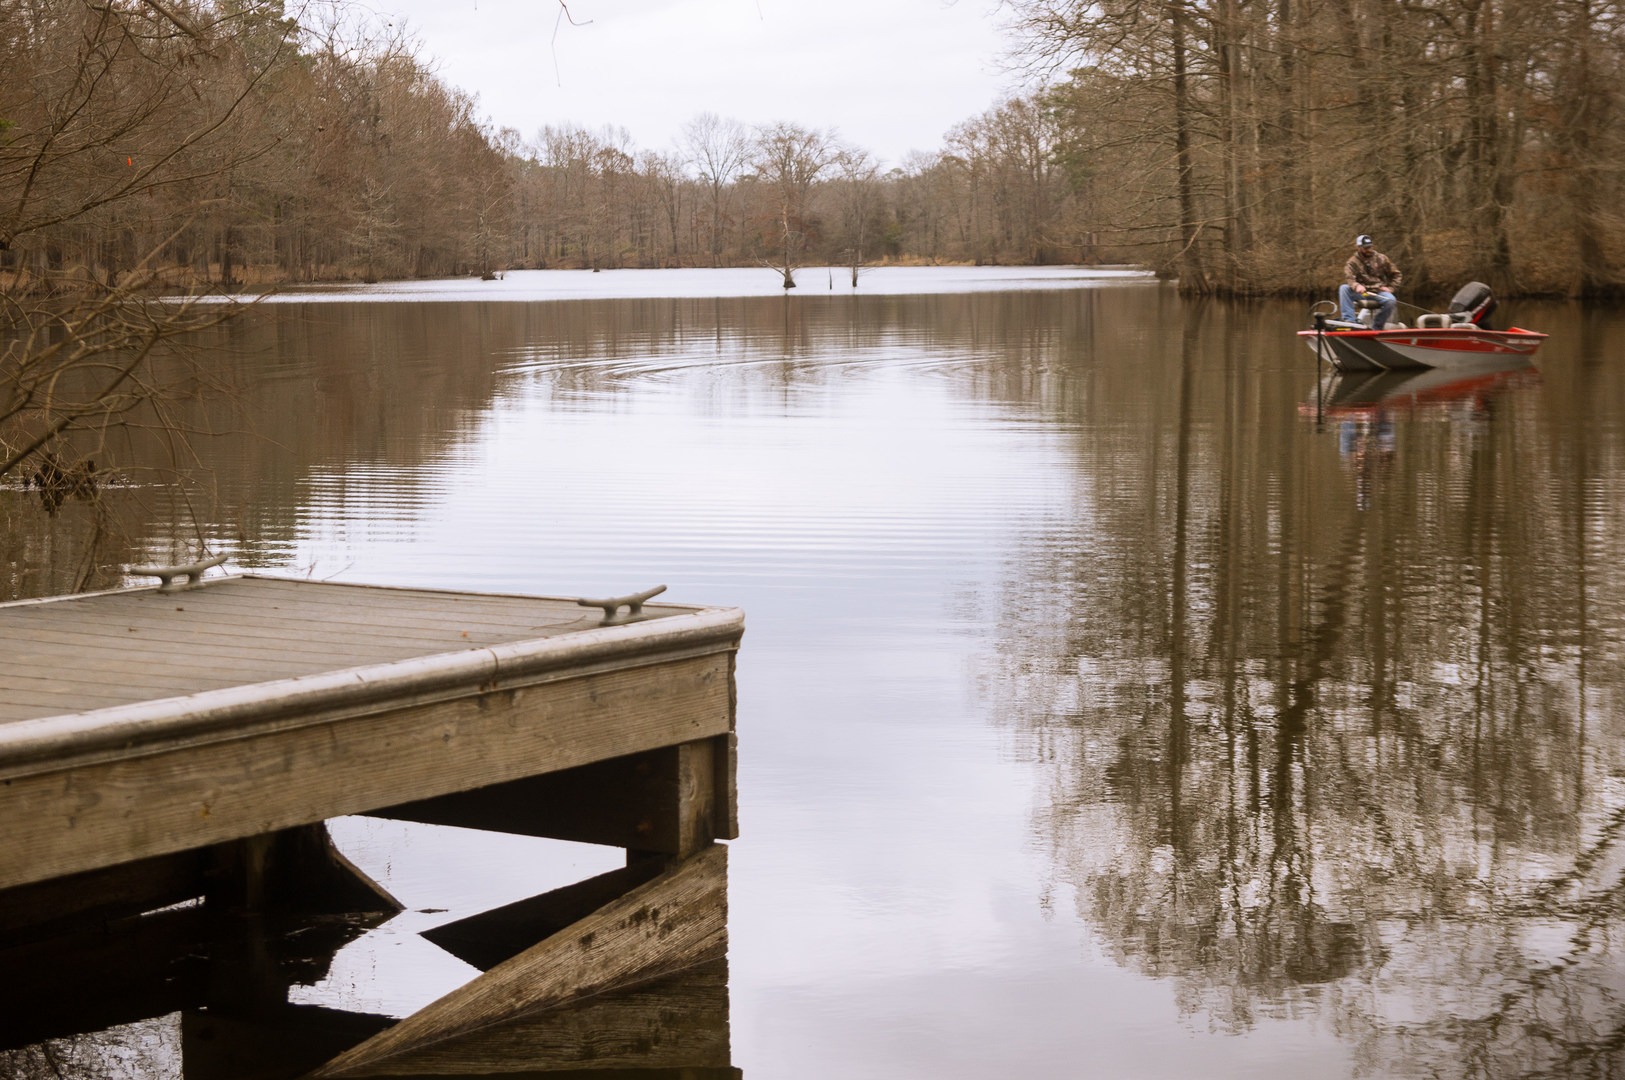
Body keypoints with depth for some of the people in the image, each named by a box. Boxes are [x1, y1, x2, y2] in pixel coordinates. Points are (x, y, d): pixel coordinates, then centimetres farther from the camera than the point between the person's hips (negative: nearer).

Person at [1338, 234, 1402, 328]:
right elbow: (1348, 278, -17)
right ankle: (1348, 320, -35)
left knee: (1390, 300, -33)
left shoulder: (1381, 259, 6)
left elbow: (1396, 275, 13)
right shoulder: (1352, 262, 2)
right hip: (1361, 292, 0)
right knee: (1343, 288, -28)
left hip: (1379, 292, 0)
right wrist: (1356, 286, -39)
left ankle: (1376, 328, -18)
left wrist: (1389, 288, -3)